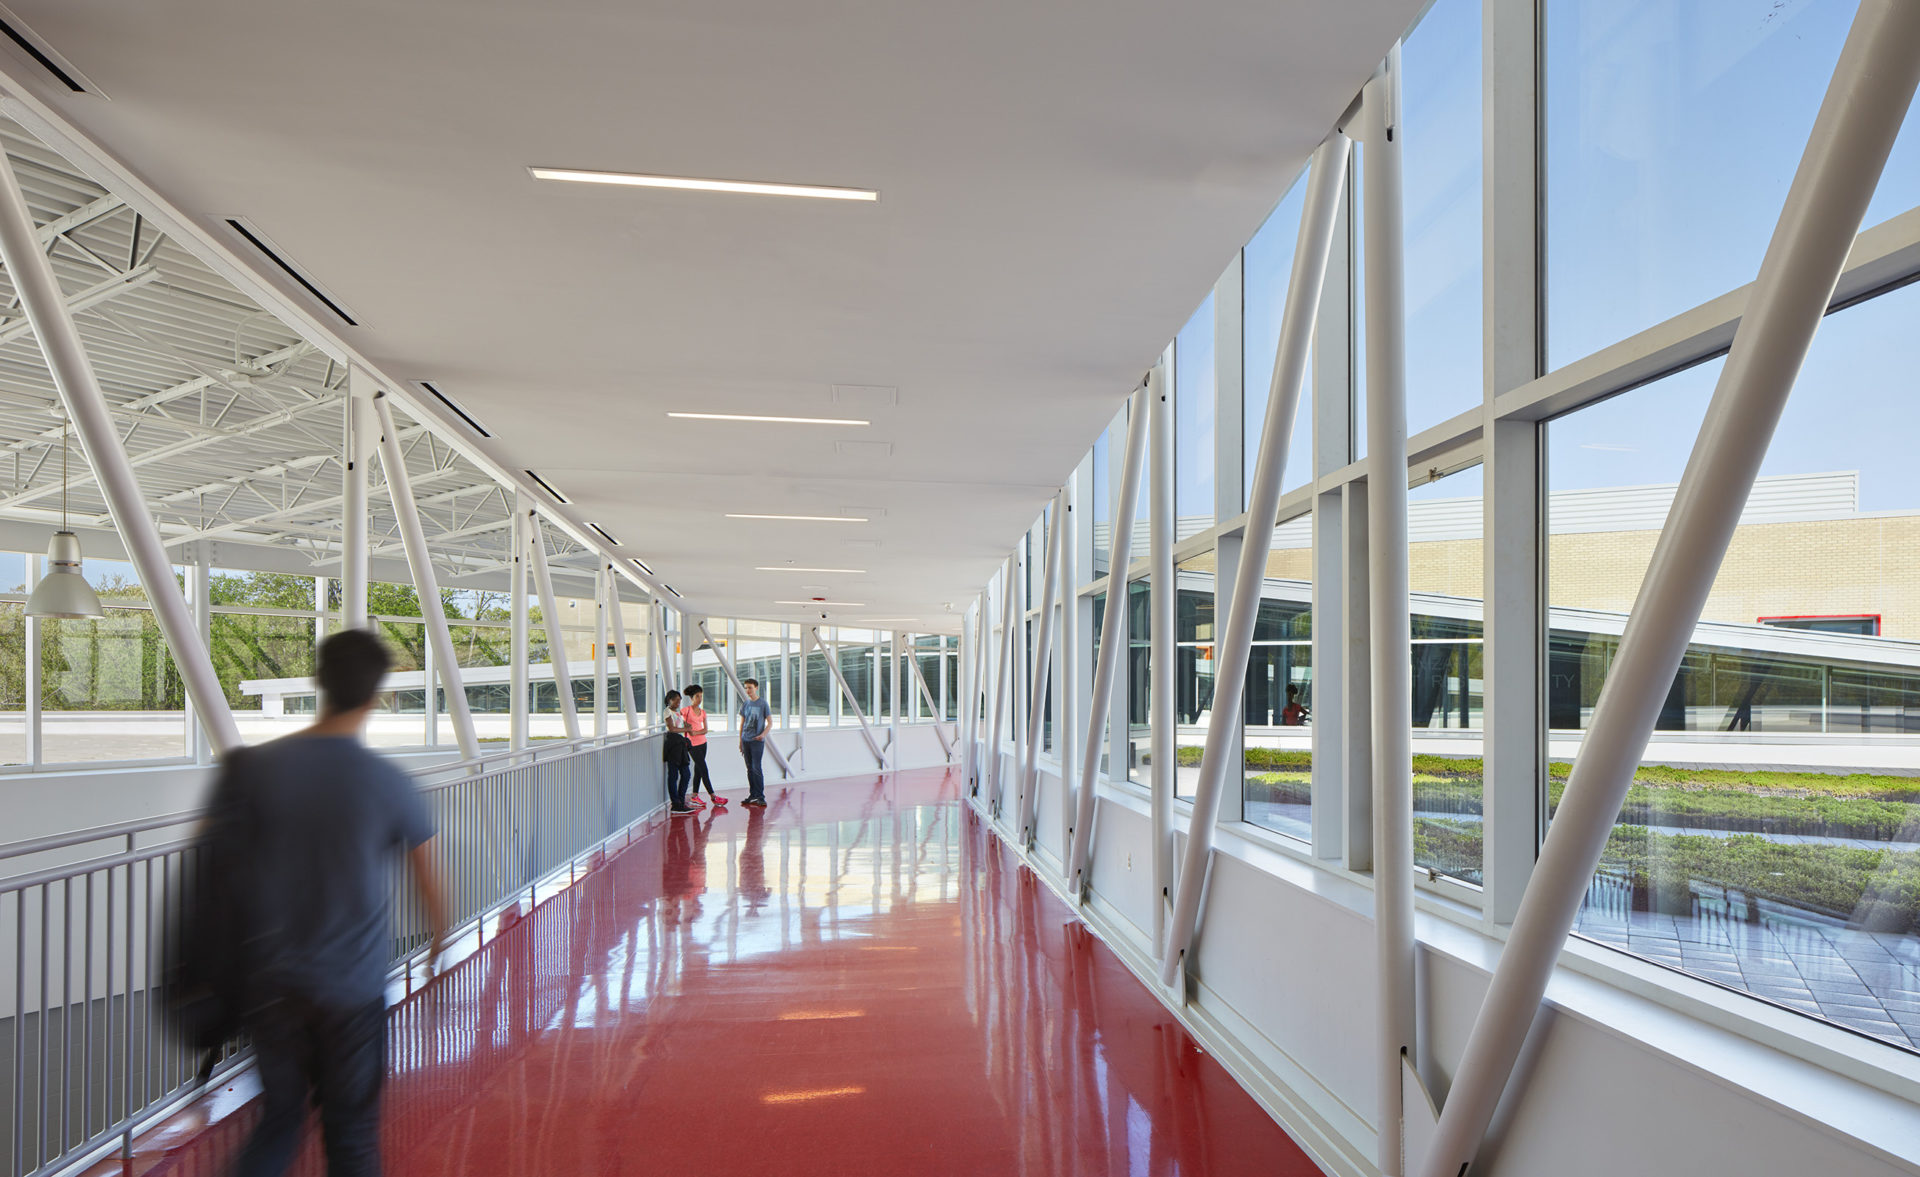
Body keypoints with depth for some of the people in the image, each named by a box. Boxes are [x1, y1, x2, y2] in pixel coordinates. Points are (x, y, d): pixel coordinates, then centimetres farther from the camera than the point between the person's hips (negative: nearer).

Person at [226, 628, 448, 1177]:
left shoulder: (252, 767, -7)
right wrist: (439, 937, 21)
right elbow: (429, 882, 1)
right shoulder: (390, 783, -11)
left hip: (270, 983, 2)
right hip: (353, 988, -2)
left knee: (278, 1122, 20)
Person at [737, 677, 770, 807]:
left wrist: (763, 734, -18)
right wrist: (740, 741, 14)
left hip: (757, 741, -5)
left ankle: (761, 797, -6)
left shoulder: (763, 703, -4)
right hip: (745, 740, 5)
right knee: (749, 769, 9)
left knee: (756, 768, -10)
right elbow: (742, 723, 16)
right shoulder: (745, 703, 10)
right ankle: (752, 795, 16)